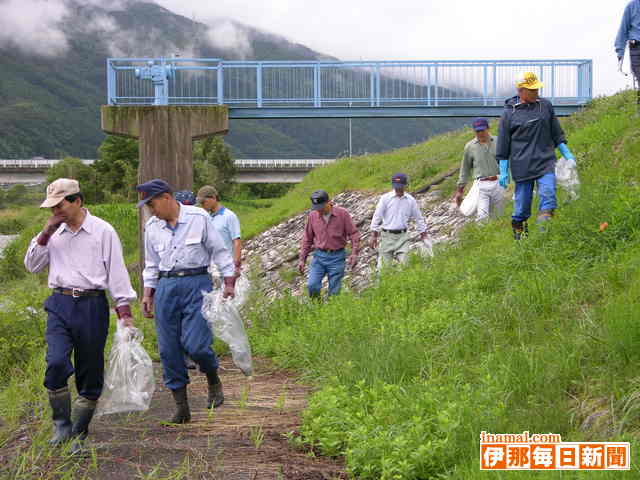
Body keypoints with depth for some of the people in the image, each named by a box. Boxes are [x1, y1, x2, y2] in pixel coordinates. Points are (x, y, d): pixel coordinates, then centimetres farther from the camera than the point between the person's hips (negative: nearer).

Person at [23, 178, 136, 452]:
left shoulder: (102, 231, -2)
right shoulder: (55, 233, 11)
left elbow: (117, 272, -2)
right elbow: (32, 265, 12)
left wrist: (124, 312, -7)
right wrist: (45, 234, -1)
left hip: (91, 305, -2)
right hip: (60, 305, 3)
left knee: (90, 373, 3)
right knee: (56, 363, -16)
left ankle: (79, 434, 16)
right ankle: (62, 426, 0)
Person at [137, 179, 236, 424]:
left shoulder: (199, 218, -2)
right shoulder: (152, 227, 11)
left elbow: (219, 250, 2)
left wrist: (229, 283, -4)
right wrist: (147, 294, 14)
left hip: (196, 284, -4)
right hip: (166, 287, 4)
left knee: (195, 344, -16)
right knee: (168, 349, 0)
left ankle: (213, 381, 16)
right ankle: (181, 406, 10)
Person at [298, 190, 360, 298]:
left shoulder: (342, 213, -8)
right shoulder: (312, 216, 0)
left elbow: (354, 233, -3)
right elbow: (307, 239, 9)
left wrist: (354, 253, -15)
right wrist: (302, 260, 7)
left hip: (337, 257, -2)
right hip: (319, 256, 2)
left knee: (334, 292, -1)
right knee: (312, 285, -13)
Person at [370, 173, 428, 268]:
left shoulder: (410, 200, 3)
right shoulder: (385, 198, -4)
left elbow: (418, 218, 12)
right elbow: (377, 216, -2)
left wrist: (423, 235, 12)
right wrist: (374, 236, -3)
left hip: (402, 236, 1)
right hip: (387, 235, -1)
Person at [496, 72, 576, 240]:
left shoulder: (546, 105, 10)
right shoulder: (509, 113, 0)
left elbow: (556, 133, 21)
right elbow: (503, 144, 4)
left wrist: (567, 155, 16)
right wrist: (503, 171, 2)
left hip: (545, 162, 2)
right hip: (522, 166, -2)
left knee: (548, 193, -17)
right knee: (522, 202, 3)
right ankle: (518, 231, 20)